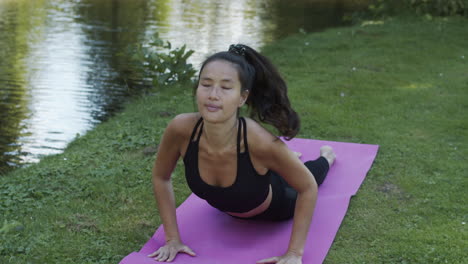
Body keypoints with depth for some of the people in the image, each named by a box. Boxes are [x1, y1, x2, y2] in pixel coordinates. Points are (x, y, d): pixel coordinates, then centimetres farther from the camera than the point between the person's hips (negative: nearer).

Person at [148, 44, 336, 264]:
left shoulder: (261, 142, -45)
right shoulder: (181, 129, -38)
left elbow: (308, 188, -27)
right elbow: (160, 177, -17)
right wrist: (173, 239, -18)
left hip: (275, 206, -2)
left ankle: (326, 156, 64)